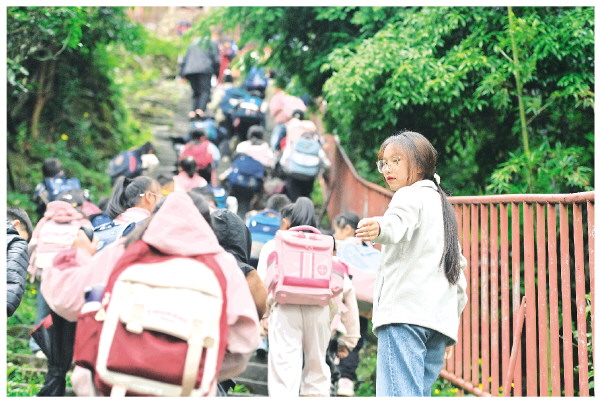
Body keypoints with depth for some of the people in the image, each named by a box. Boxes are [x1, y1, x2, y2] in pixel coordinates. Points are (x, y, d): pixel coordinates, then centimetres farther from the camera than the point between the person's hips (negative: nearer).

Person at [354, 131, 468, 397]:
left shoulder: (410, 195, 2)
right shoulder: (442, 204, 29)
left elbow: (398, 224, -24)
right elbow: (459, 265, 29)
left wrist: (379, 229, -44)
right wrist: (455, 311, 29)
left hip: (405, 311, -9)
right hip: (440, 316, 9)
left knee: (398, 394, -17)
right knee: (419, 394, 9)